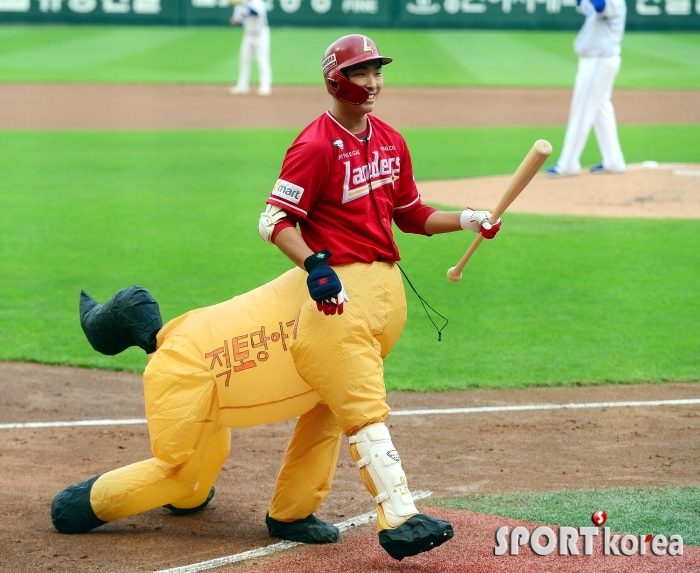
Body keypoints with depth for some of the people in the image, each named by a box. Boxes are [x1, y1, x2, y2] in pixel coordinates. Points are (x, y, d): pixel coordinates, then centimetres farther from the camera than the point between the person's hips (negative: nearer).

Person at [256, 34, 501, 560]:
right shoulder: (316, 146, -10)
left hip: (388, 285, 8)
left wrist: (465, 220, 8)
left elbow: (410, 215, 23)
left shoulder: (391, 142, 14)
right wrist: (315, 265, -27)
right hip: (341, 289, -8)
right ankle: (399, 517, -23)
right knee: (366, 408, -15)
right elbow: (275, 221, -12)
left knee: (334, 400, 14)